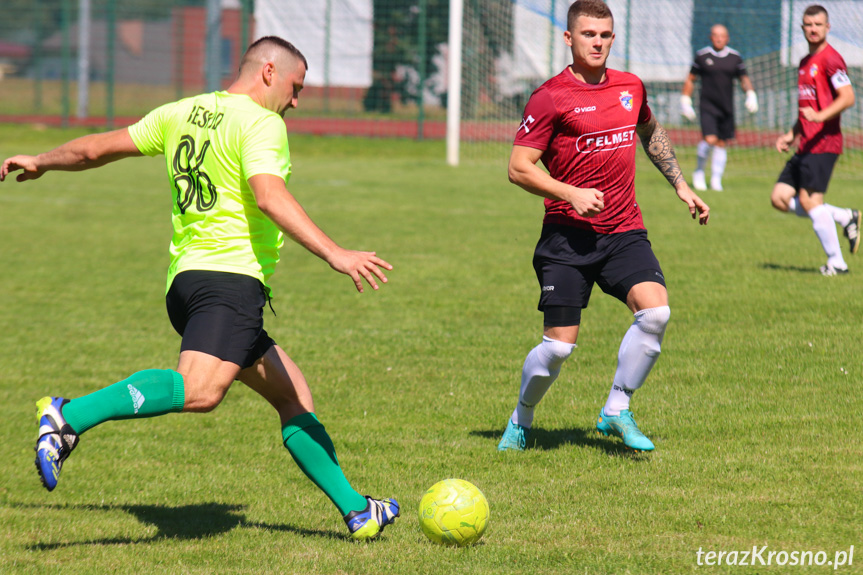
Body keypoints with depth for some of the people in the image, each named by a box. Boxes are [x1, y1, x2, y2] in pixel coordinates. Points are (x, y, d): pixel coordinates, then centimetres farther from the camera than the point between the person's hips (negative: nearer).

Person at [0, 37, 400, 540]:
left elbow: (98, 148, 28)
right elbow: (270, 197, -22)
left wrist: (41, 163, 45)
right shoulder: (260, 123, -5)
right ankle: (70, 417, -40)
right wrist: (335, 254, -29)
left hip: (185, 278, 10)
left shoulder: (182, 113, 19)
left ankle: (356, 510, 15)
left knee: (293, 396, 15)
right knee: (201, 391, -31)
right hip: (231, 275, -10)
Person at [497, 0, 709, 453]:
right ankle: (521, 420, 21)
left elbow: (651, 134, 32)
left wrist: (681, 186, 30)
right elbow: (519, 168, -9)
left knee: (655, 312, -20)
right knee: (559, 345, -7)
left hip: (624, 232, 4)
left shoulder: (631, 88, 10)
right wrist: (572, 194, -20)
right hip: (567, 236, -4)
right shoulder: (550, 98, -8)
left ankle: (616, 412, -3)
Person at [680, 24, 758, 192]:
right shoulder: (702, 55, 0)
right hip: (707, 106, -3)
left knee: (721, 144, 5)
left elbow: (744, 79, 14)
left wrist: (751, 94, -4)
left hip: (727, 107, 3)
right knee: (709, 139, -17)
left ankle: (716, 180, 15)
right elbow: (690, 79, 9)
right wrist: (685, 101, 6)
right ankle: (699, 172, 6)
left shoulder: (735, 57, 5)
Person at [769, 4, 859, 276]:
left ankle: (836, 262, -3)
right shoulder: (805, 62, 20)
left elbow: (848, 97, -20)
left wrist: (820, 116, -32)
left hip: (824, 143, -9)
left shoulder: (830, 59, -10)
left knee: (809, 200, -13)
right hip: (806, 145, 9)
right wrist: (792, 135, 20)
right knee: (780, 198, 4)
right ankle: (845, 218, 11)